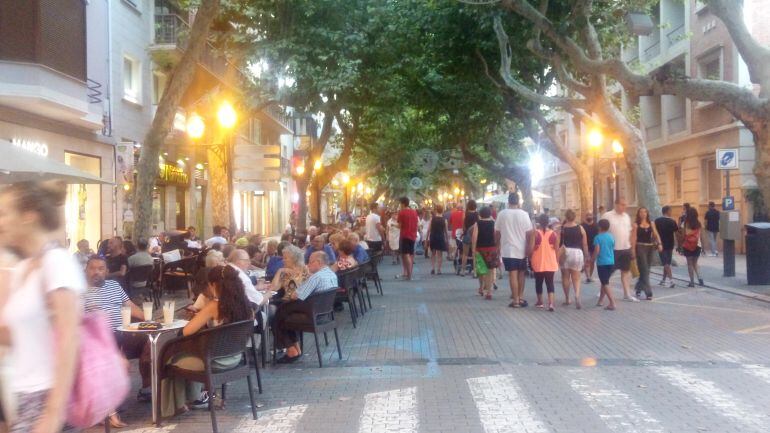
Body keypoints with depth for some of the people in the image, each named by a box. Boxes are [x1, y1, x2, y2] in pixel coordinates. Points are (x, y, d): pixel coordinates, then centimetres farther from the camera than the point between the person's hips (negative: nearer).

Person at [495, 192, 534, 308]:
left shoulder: (502, 214, -5)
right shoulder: (524, 214, -4)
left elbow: (497, 232, 1)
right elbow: (530, 233, -6)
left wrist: (498, 245, 15)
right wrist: (529, 248, 2)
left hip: (508, 249, -1)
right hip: (521, 250, 1)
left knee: (513, 274, -1)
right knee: (521, 273, 17)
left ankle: (516, 301, -2)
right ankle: (520, 297, 18)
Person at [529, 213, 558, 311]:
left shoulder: (535, 233, -9)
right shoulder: (554, 234, -3)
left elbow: (532, 248, -7)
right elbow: (556, 249, 2)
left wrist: (530, 258, 7)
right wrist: (557, 261, 13)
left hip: (538, 263, -1)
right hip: (551, 263, 1)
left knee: (539, 282, 13)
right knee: (550, 283, 3)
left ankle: (540, 302, 22)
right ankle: (551, 303, -11)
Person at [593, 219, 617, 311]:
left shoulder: (598, 237, -9)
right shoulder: (611, 236, 7)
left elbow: (597, 250, -15)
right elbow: (613, 249, 14)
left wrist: (593, 260, -2)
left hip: (602, 263, -6)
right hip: (611, 262, 6)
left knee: (605, 284, -4)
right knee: (605, 282, 19)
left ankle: (612, 303, -13)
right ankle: (600, 300, 28)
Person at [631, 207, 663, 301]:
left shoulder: (651, 224, 10)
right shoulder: (636, 225, -2)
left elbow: (656, 234, 4)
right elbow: (633, 238, -6)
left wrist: (659, 244, -13)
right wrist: (633, 251, -13)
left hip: (650, 248, 5)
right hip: (640, 248, -4)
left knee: (645, 270, 12)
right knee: (644, 270, -7)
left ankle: (638, 288, 31)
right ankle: (648, 293, -7)